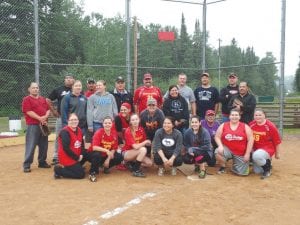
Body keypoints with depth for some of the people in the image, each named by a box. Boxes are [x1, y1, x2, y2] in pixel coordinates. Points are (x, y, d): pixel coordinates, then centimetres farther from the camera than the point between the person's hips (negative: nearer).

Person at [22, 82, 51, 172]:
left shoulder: (43, 99, 17)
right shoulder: (26, 99, -3)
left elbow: (48, 109, 12)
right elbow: (28, 112, -14)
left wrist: (45, 117, -9)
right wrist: (39, 118, -19)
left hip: (43, 125, 6)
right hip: (32, 125, -6)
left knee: (44, 145, 11)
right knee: (31, 145, -7)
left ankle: (42, 162, 23)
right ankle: (26, 165, -1)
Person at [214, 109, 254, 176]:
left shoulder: (245, 127, -2)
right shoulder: (223, 125, 0)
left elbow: (250, 140, -3)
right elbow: (217, 137, 1)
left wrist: (247, 154, -8)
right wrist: (220, 146, -19)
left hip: (241, 154, 0)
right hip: (228, 150, 0)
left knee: (243, 173, -6)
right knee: (218, 152, -33)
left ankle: (235, 164, 31)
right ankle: (222, 167, -1)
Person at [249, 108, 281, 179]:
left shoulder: (270, 126, -17)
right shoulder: (251, 124, -6)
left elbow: (277, 141, -9)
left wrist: (277, 153, -2)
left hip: (268, 149, -5)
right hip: (256, 149, 5)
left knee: (256, 156, -38)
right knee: (257, 171, 6)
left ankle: (267, 168, -7)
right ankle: (266, 162, 36)